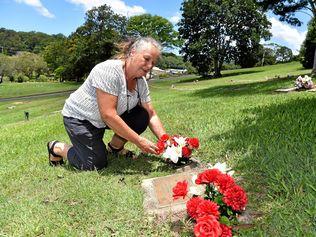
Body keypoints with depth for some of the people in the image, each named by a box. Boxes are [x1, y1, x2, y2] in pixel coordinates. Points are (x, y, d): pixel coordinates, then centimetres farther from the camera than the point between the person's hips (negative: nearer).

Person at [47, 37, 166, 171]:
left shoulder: (141, 82, -7)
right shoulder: (109, 70, -30)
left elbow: (151, 114, -3)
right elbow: (108, 115, -34)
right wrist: (139, 141, -31)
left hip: (102, 120, 7)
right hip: (79, 117, -7)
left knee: (142, 117, -10)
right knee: (97, 164, -13)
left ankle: (114, 147, 12)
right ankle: (57, 148, 11)